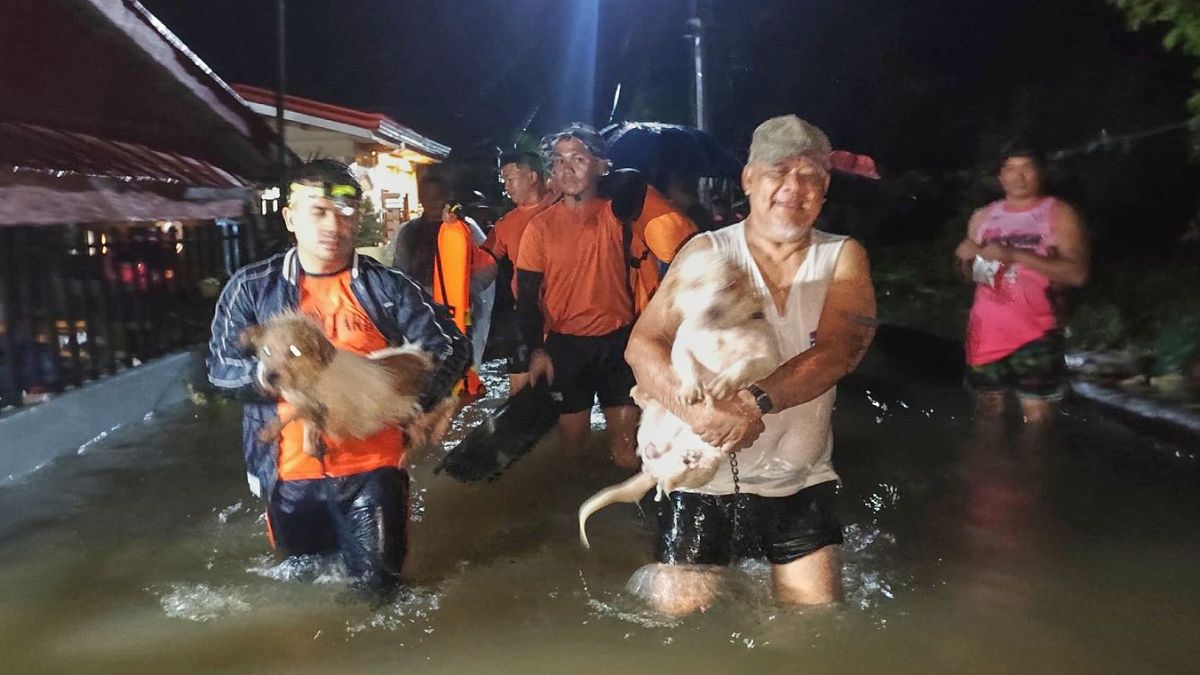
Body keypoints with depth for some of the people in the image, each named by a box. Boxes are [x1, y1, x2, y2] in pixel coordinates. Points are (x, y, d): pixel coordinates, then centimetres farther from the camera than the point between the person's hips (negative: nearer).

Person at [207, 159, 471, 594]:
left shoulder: (386, 286, -2)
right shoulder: (252, 287, -1)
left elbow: (451, 346, -4)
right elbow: (221, 367, -4)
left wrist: (421, 405, -21)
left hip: (372, 466, -1)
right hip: (291, 471, 1)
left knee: (377, 583, 9)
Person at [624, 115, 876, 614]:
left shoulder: (843, 258, -1)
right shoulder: (708, 252, -5)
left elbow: (839, 350, -17)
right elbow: (642, 346, -14)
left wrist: (757, 402, -33)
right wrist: (698, 410, -32)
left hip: (800, 479, 2)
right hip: (705, 475, -1)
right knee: (678, 612, 2)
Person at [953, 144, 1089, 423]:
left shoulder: (1059, 214, -2)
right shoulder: (982, 217, 12)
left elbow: (1077, 273, -14)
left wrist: (1015, 255, -20)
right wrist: (965, 258, -4)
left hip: (1035, 334, -4)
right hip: (986, 334, 4)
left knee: (1037, 420, -6)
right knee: (987, 416, 13)